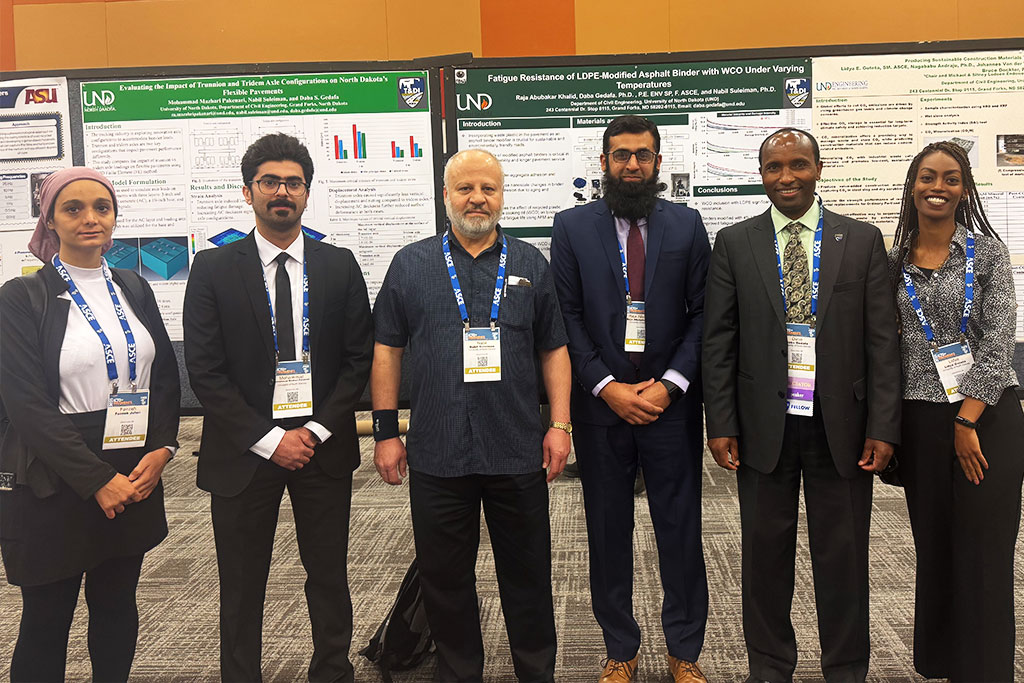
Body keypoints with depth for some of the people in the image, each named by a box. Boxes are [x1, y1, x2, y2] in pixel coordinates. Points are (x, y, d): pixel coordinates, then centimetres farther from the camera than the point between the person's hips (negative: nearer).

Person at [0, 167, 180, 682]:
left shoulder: (133, 289, 8)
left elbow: (167, 377, 9)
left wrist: (160, 451, -6)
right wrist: (98, 480, -15)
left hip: (135, 475, 4)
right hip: (55, 486, -4)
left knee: (117, 606, 16)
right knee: (46, 620, 9)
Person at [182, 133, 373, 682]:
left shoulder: (339, 266, 4)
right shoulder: (213, 269, -1)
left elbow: (359, 358, 2)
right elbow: (204, 370, -6)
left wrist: (316, 430, -9)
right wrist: (269, 440, -11)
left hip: (323, 447, 1)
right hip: (244, 451, -1)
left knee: (329, 576, 13)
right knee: (242, 586, 11)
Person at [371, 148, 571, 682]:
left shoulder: (530, 264, 8)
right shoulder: (411, 264, 5)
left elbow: (553, 350, 9)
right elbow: (387, 350, 5)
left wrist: (560, 425, 1)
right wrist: (385, 430, 1)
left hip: (518, 454, 1)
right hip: (436, 455, 0)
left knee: (528, 573, 12)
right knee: (445, 578, 11)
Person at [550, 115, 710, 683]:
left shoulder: (687, 225, 4)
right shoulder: (572, 227, 2)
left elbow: (701, 313, 2)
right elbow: (567, 317, -2)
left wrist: (671, 383, -10)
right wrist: (607, 387, -10)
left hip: (670, 402, 1)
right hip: (600, 403, 0)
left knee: (681, 530, 8)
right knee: (608, 533, 10)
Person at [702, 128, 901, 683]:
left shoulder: (862, 241, 4)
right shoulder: (733, 244, 3)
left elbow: (881, 340, 1)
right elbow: (718, 341, 1)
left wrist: (883, 427, -5)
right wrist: (720, 424, -4)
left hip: (840, 424, 0)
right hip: (763, 424, 0)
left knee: (843, 556, 10)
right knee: (766, 552, 11)